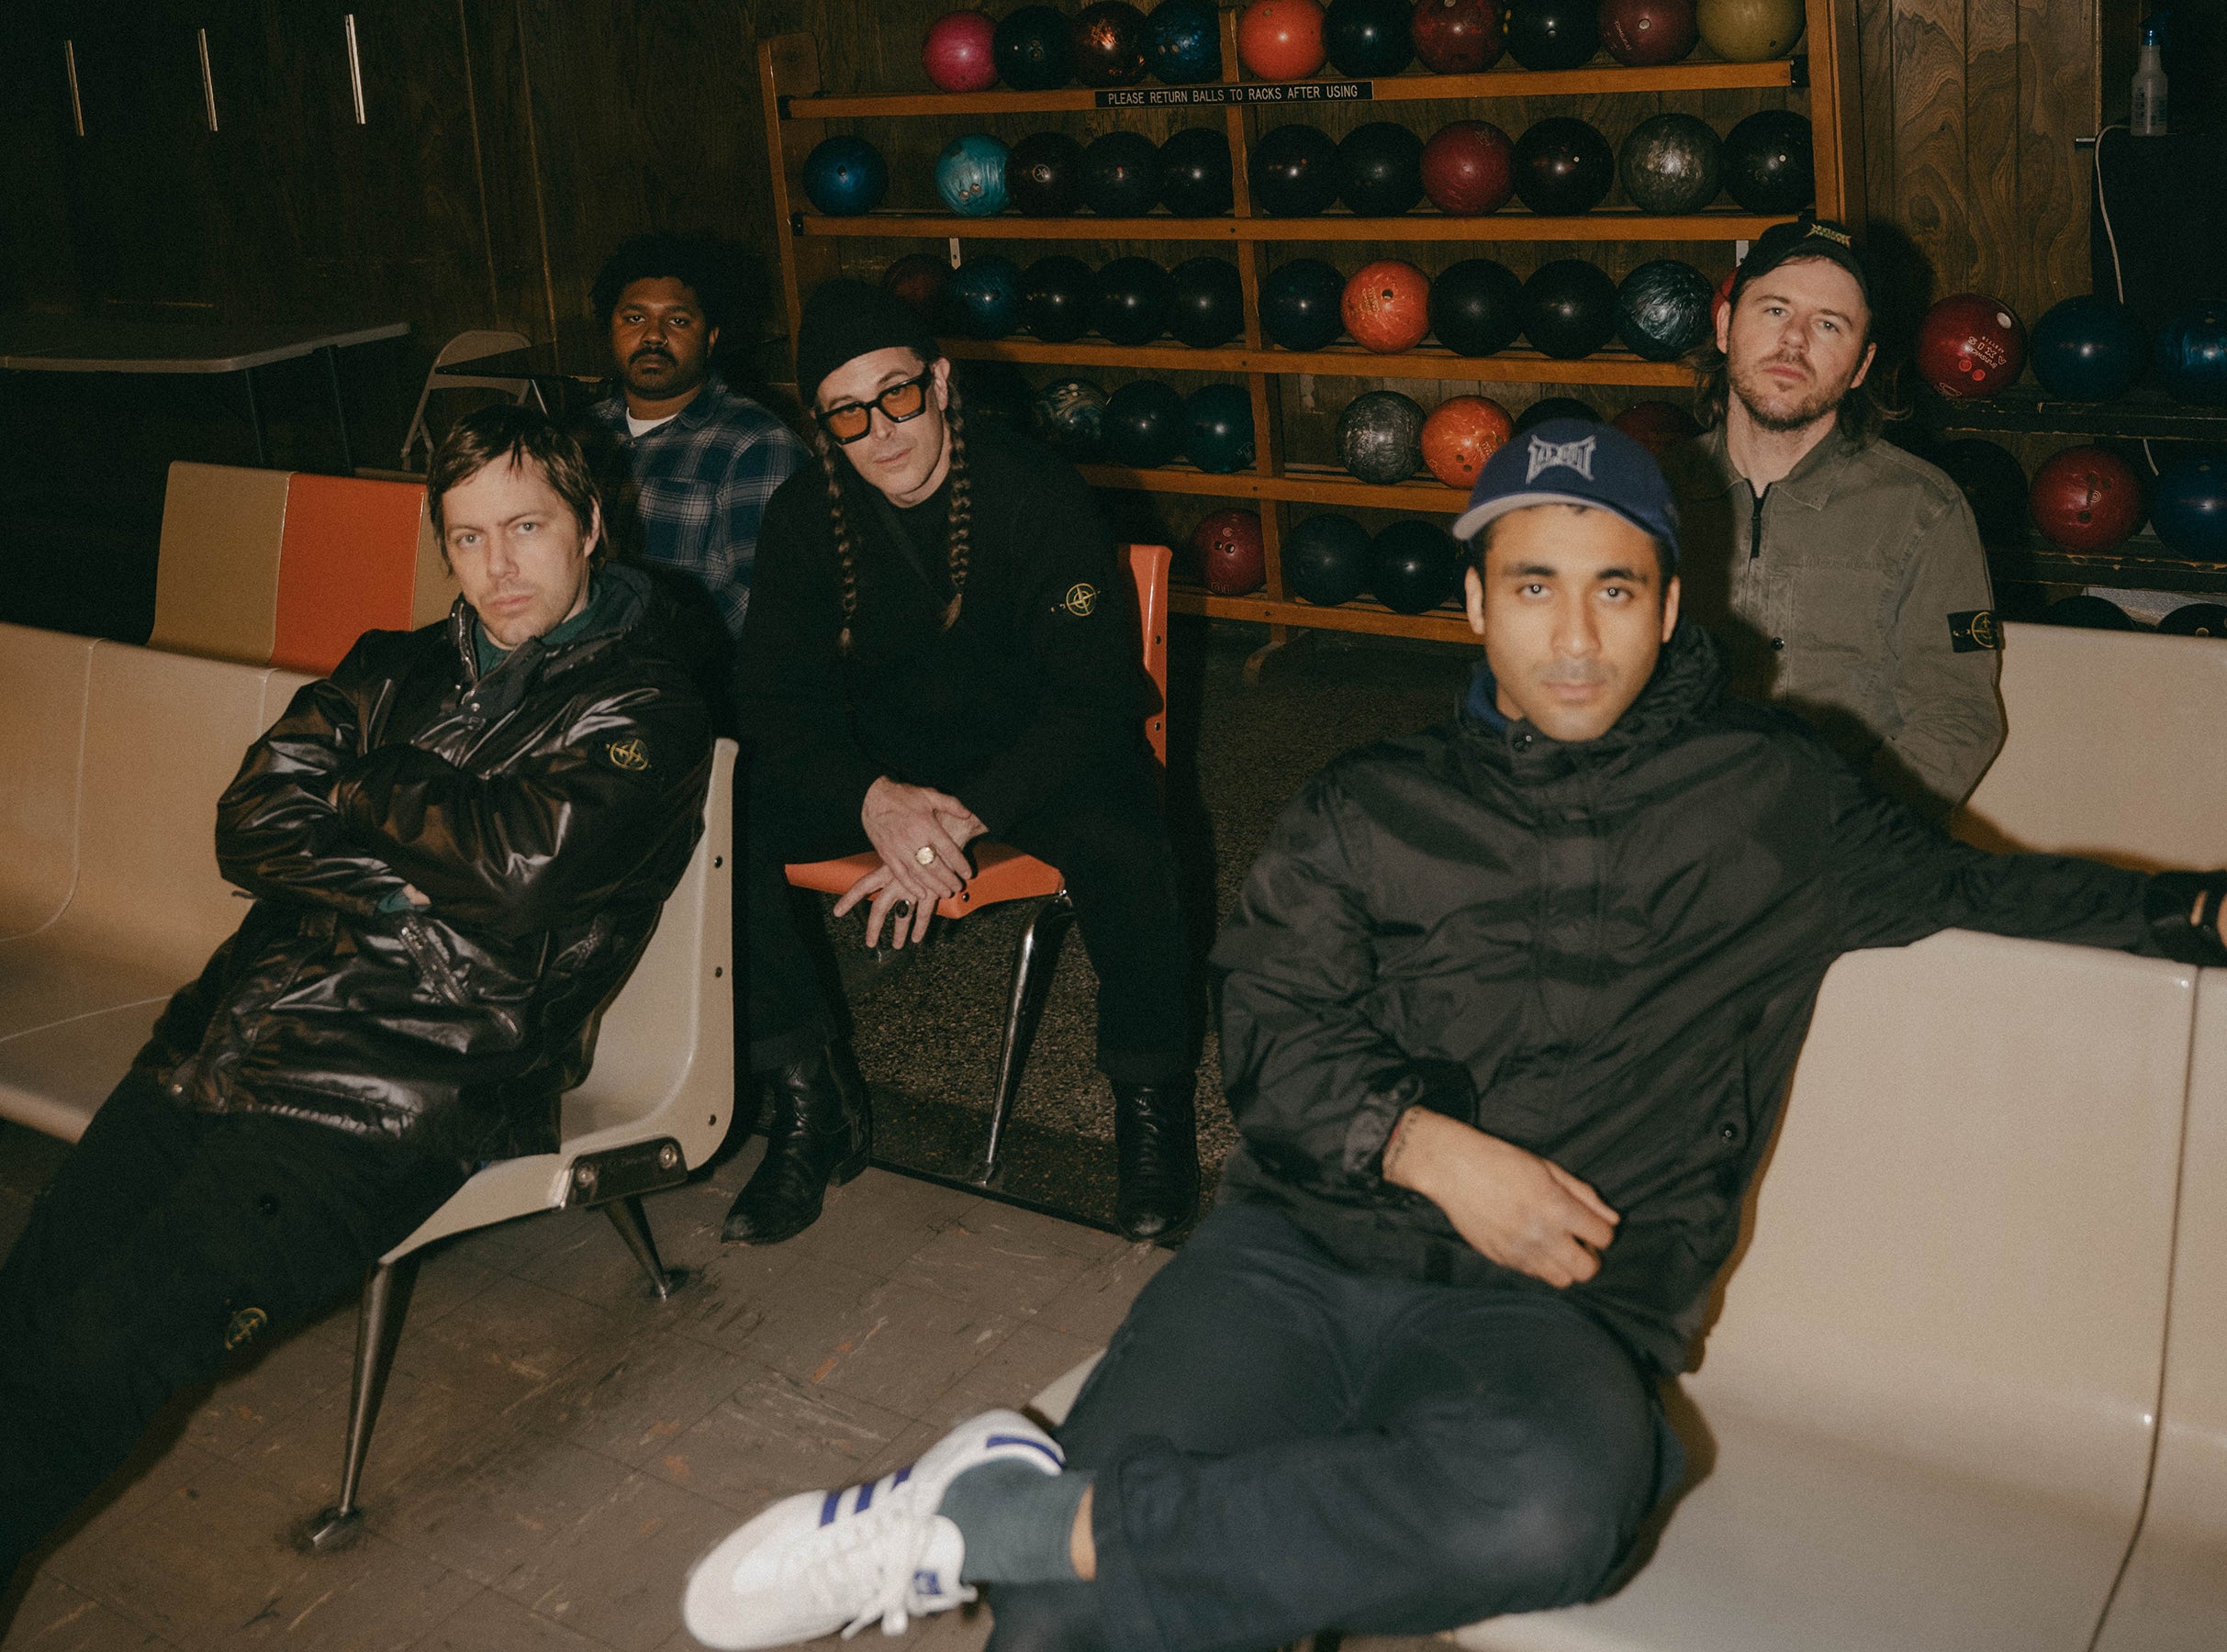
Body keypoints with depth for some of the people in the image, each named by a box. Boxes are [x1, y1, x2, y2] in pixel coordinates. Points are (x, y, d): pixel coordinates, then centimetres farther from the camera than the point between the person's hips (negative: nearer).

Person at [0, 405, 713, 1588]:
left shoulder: (643, 707, 3)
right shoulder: (396, 670, 21)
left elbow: (525, 861, -13)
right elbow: (253, 826, 11)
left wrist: (363, 791, 3)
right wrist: (406, 879, -7)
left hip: (394, 1099, -6)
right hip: (224, 1039, 6)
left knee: (99, 1351, -19)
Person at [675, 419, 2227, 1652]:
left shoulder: (1772, 798, 14)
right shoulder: (1372, 811, 16)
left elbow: (1969, 881, 25)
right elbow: (1271, 1026, 9)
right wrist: (1429, 1148, -7)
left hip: (1554, 1309, 0)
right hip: (1298, 1252, 1)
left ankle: (1012, 1515, -30)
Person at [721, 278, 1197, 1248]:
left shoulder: (1037, 495, -18)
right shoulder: (804, 516, -6)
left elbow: (1094, 693, -22)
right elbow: (777, 695, -8)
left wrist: (960, 818, -34)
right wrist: (875, 801, -29)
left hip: (1031, 752, -4)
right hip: (879, 758, 4)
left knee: (1123, 846, -36)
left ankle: (1151, 1105, -10)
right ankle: (813, 1104, -5)